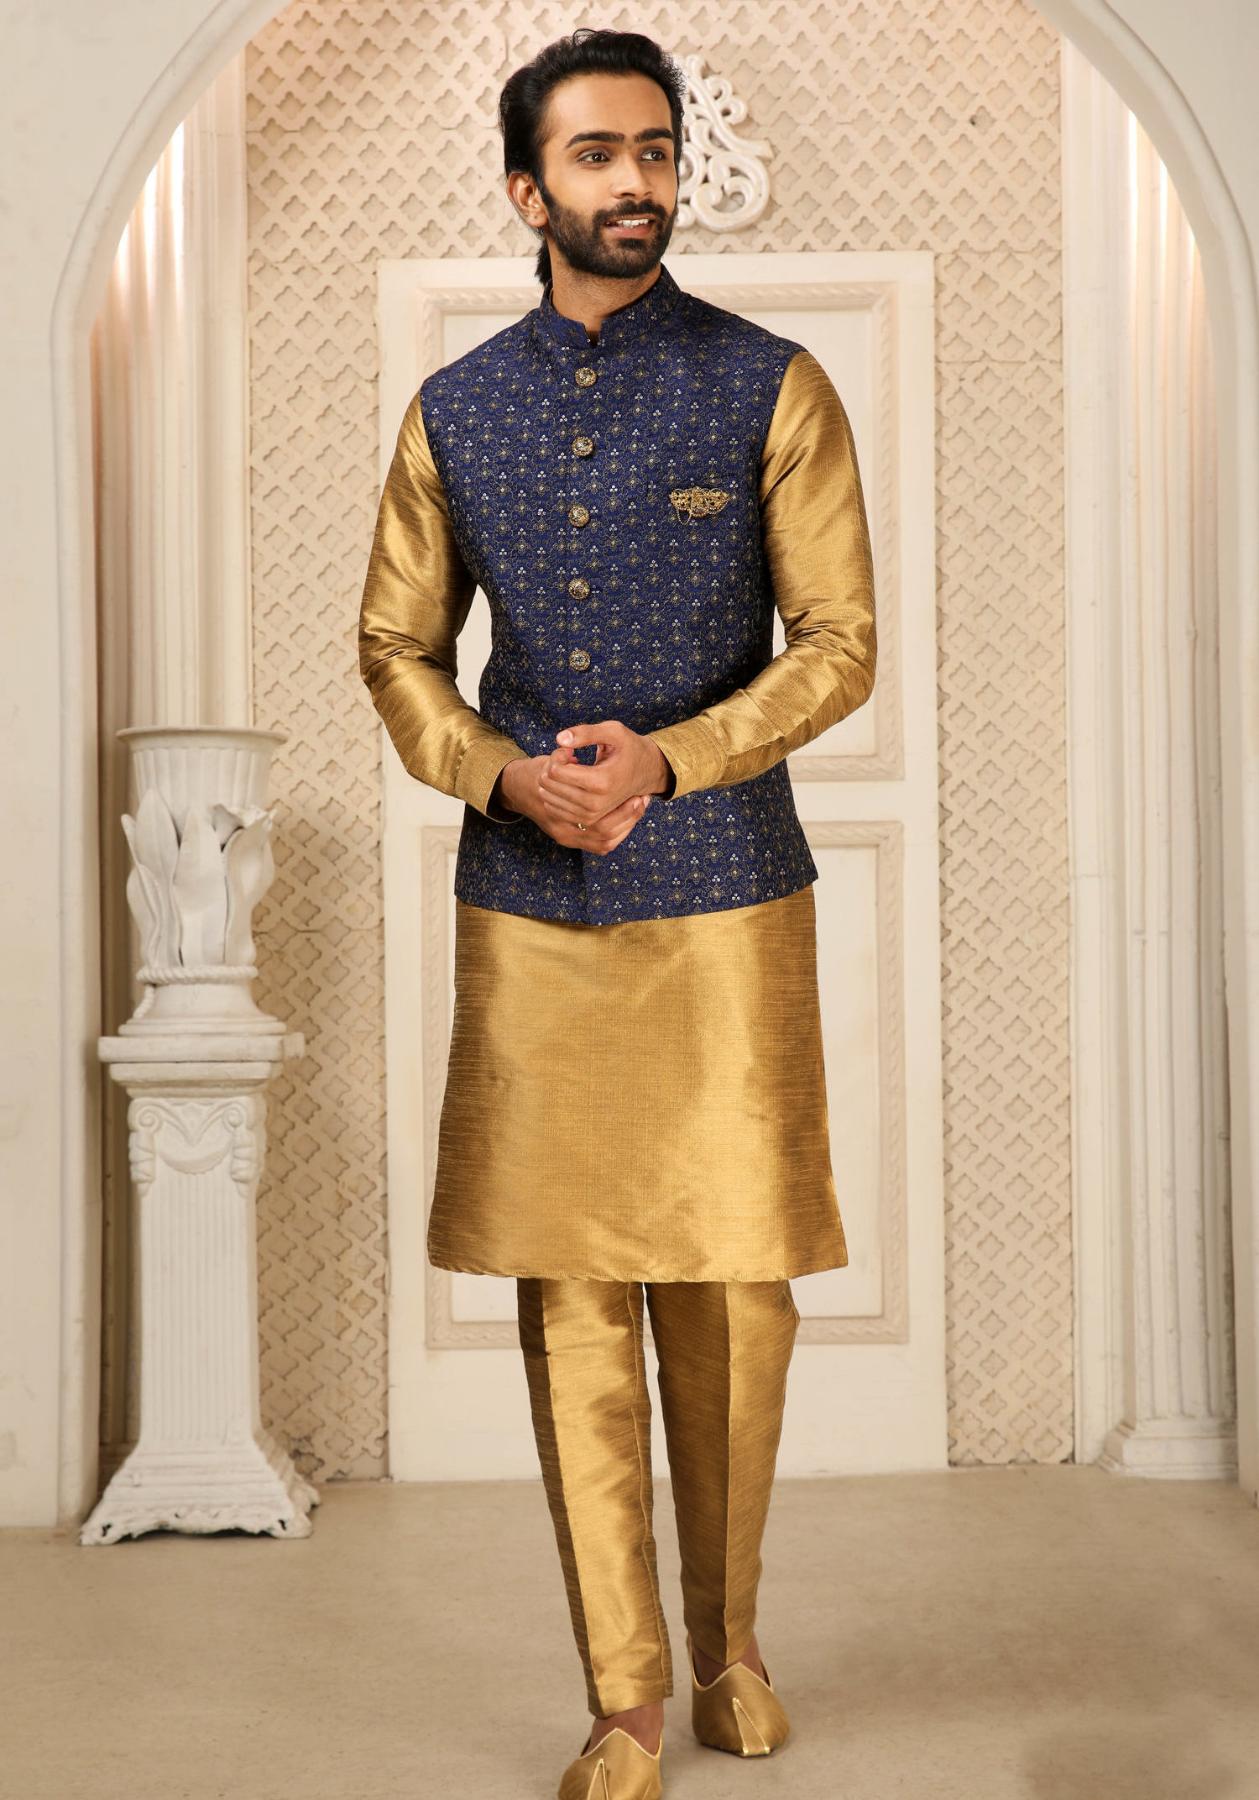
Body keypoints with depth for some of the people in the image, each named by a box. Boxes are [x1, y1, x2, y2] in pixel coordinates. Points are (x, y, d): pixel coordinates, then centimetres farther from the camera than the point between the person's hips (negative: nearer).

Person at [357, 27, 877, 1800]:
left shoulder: (772, 388, 1)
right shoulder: (455, 412, 8)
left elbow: (840, 642, -1)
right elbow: (396, 645, 12)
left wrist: (667, 757, -16)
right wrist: (504, 775, -8)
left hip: (727, 900, -1)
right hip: (529, 910, 2)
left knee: (731, 1287, 5)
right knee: (571, 1299, 3)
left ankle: (728, 1631, 30)